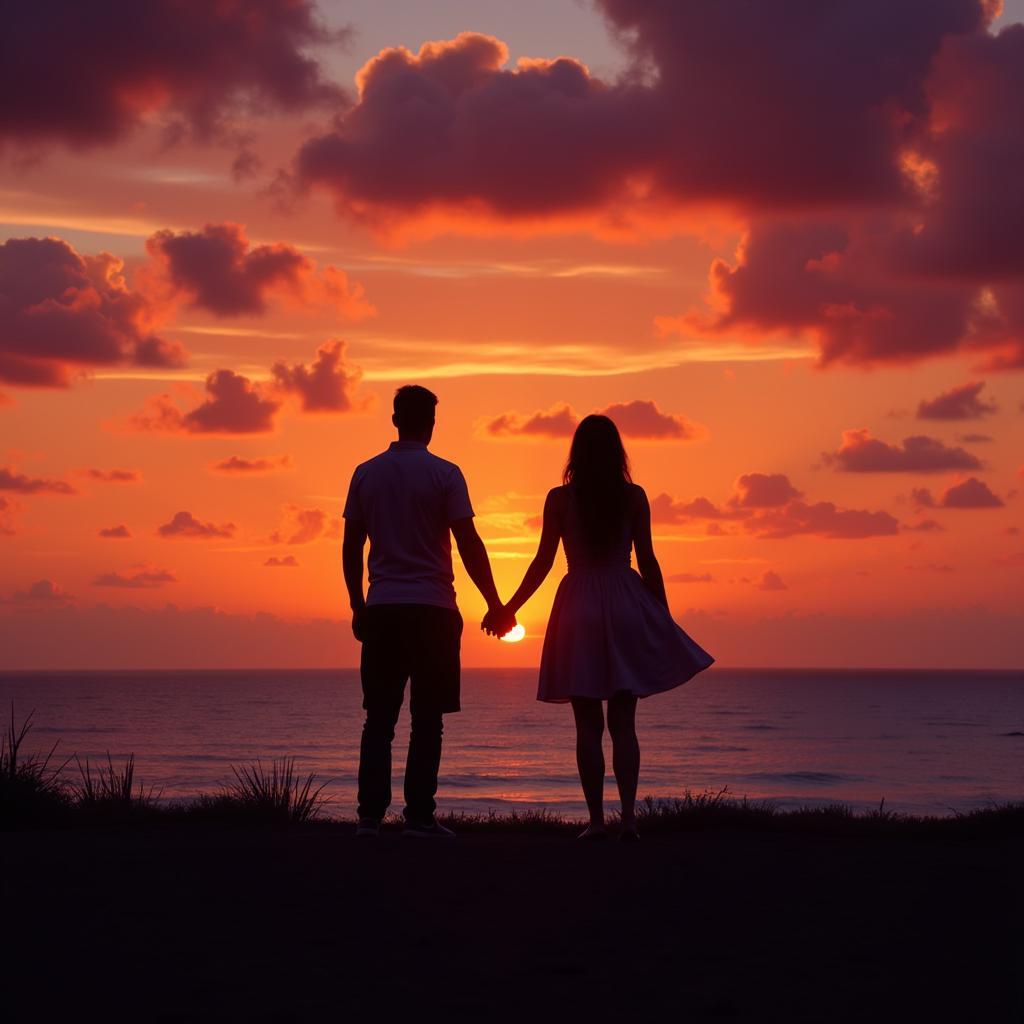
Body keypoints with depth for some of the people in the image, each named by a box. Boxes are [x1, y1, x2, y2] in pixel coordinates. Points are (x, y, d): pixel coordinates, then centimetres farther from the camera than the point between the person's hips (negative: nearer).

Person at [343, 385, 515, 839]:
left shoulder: (366, 474, 8)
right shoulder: (444, 474, -3)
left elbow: (350, 548, 10)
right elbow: (469, 545, -6)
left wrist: (358, 607, 19)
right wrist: (495, 606, 1)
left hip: (381, 609, 4)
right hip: (431, 609, -3)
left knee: (379, 717, 8)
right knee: (426, 720, 1)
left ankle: (369, 815, 4)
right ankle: (419, 816, -1)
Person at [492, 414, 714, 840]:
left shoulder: (560, 499, -2)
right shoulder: (634, 497, 0)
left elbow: (542, 563, -2)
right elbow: (647, 562, 0)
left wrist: (508, 608, 9)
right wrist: (663, 616, 9)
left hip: (578, 610, -1)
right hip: (626, 608, 1)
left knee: (588, 725, 4)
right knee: (623, 722, 6)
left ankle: (596, 819, 1)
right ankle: (628, 814, -4)